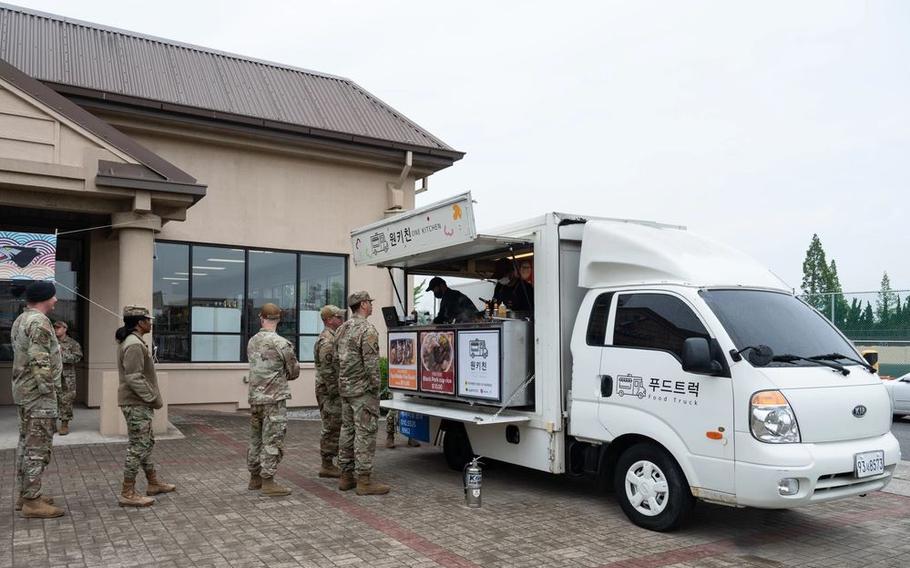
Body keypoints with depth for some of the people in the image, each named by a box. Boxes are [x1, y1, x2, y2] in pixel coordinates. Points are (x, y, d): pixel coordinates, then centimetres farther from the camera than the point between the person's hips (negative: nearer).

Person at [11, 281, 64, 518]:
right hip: (37, 394, -11)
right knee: (38, 447, -6)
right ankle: (32, 502, -2)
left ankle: (25, 494, 25)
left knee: (26, 444, 16)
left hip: (23, 391, 11)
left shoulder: (20, 320, 15)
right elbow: (40, 360, -23)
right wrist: (47, 389, -20)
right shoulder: (39, 321, -17)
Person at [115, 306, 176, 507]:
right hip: (137, 404, -11)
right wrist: (154, 399, -17)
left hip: (139, 403, 11)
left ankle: (153, 483, 30)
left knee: (146, 443, 18)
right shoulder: (134, 345, -19)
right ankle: (127, 494, 2)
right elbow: (134, 378, -24)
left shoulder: (133, 342, 14)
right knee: (138, 446, -5)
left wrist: (153, 398, 15)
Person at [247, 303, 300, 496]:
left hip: (255, 398, 7)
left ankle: (255, 478, 26)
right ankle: (268, 482, 2)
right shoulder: (281, 343, -15)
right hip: (274, 400, -7)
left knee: (256, 439, 16)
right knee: (272, 441, -1)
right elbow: (294, 372, -5)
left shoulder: (252, 342, 5)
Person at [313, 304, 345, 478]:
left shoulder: (332, 338, 16)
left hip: (333, 392, 10)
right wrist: (335, 394, -21)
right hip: (329, 392, -10)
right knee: (332, 428, -4)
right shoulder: (327, 341, -18)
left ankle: (329, 463, 20)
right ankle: (327, 466, 4)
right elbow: (327, 371, -22)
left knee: (334, 428, 13)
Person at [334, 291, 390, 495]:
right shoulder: (367, 330, -15)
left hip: (345, 388, 9)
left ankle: (346, 476, 19)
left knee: (347, 430, 13)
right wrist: (375, 387, -11)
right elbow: (371, 363, -19)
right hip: (363, 389, -9)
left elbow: (336, 358, 16)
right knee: (365, 433, -5)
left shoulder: (342, 329, 12)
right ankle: (364, 480, -2)